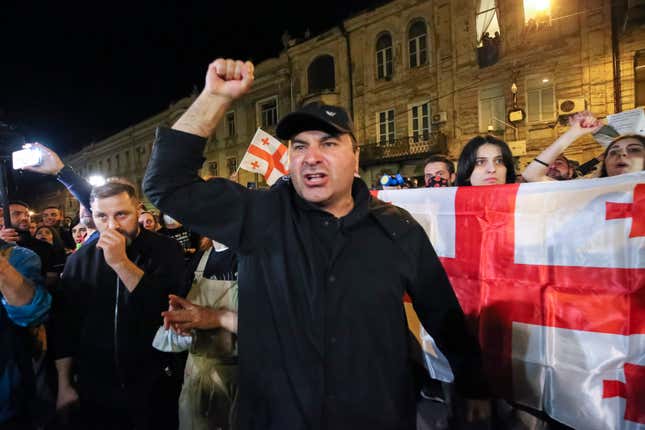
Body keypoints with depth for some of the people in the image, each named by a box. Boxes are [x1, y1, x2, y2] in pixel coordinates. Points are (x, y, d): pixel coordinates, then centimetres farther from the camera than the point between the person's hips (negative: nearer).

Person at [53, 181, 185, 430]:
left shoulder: (164, 250, -11)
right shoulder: (79, 260, 0)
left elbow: (168, 306, -23)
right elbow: (65, 325, 6)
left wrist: (121, 263, -29)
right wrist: (64, 385, 7)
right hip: (95, 389, 3)